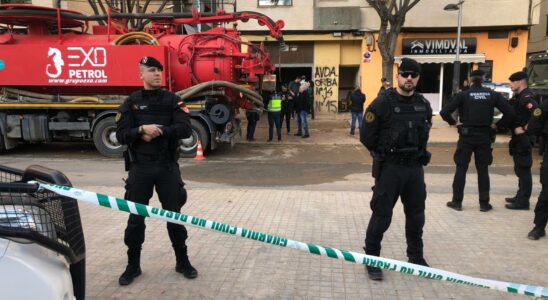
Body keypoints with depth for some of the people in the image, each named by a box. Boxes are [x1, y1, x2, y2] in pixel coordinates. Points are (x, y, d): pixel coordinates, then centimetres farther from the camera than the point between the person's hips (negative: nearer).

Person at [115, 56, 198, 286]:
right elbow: (121, 135, -5)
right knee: (136, 216, 8)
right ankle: (133, 265, 23)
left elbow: (185, 129, -9)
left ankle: (182, 261, 21)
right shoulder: (131, 102, 3)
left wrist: (158, 132, -18)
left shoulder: (173, 100, 3)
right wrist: (142, 130, -23)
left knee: (173, 213, 8)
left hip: (167, 166, 0)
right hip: (140, 167, 0)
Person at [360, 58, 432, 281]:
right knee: (381, 215, 1)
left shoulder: (423, 104, 5)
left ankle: (416, 258, 32)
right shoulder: (383, 103, -11)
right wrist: (384, 154, 2)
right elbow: (366, 136, -8)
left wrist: (417, 153, 13)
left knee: (416, 215, 15)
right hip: (389, 168, -5)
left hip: (415, 167, 6)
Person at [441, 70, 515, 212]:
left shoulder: (463, 95, -6)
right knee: (483, 170, 10)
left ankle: (457, 201, 9)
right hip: (485, 136, 2)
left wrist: (453, 122, 2)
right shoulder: (493, 94, 0)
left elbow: (444, 112, -14)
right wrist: (497, 125, 7)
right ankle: (484, 203, 14)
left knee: (461, 168, 7)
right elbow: (510, 113, -3)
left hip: (467, 135, -2)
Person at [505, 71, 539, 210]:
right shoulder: (518, 97, 14)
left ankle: (523, 201, 3)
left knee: (523, 170, -3)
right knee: (520, 169, 17)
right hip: (518, 138, 10)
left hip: (524, 139, -10)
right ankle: (520, 197, 27)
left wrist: (524, 129, -24)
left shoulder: (526, 97, -16)